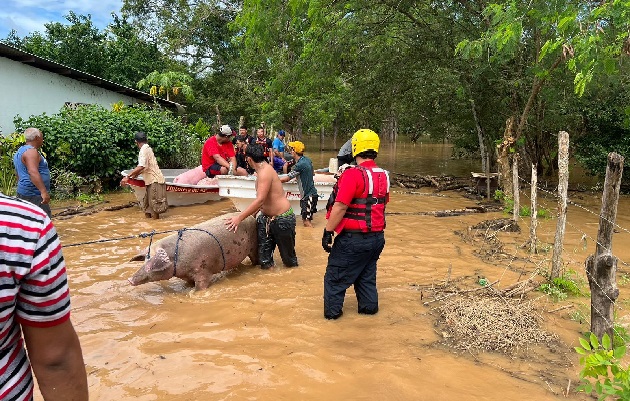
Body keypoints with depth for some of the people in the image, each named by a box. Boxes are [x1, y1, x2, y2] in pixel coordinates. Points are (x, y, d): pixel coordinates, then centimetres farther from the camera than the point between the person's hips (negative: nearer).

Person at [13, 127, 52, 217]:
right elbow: (33, 172, -28)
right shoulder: (31, 151, -13)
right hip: (34, 195, -11)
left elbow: (19, 175, 27)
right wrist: (43, 191, -36)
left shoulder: (20, 151, 20)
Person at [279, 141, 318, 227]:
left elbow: (286, 178, -15)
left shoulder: (299, 165, -19)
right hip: (311, 193, 9)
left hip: (308, 196, -9)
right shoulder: (307, 160, 7)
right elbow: (313, 173, 24)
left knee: (307, 221, -7)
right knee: (305, 220, 15)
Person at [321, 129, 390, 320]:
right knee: (367, 274, 23)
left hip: (354, 238, -7)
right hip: (377, 236, 7)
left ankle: (332, 310, 17)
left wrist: (328, 231, -17)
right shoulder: (383, 175, 4)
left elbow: (340, 206, -23)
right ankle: (369, 306, 32)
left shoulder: (353, 174, -20)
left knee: (335, 275, 9)